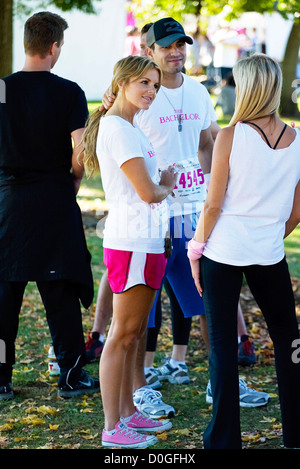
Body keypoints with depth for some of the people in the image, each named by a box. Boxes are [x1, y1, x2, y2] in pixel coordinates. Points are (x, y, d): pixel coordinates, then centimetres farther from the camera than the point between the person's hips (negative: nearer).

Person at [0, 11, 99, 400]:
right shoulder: (69, 93, -8)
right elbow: (80, 151, -13)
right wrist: (74, 179, 6)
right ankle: (72, 376, 10)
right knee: (61, 293, 6)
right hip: (55, 200, -1)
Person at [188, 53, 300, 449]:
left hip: (223, 250, -3)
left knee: (222, 342, 4)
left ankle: (224, 437, 7)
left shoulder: (230, 137, -12)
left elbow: (213, 203, -10)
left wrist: (197, 247, 2)